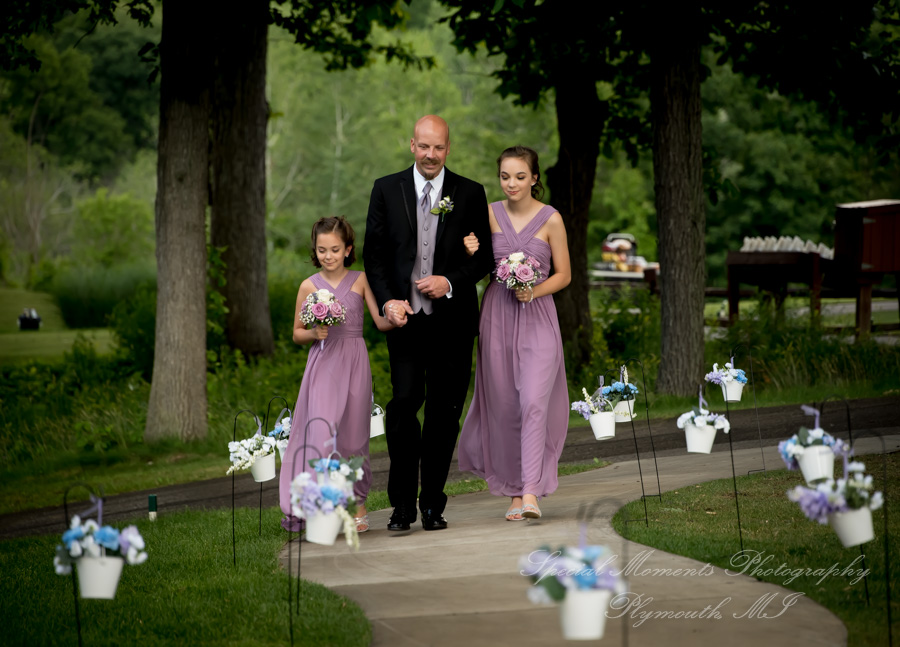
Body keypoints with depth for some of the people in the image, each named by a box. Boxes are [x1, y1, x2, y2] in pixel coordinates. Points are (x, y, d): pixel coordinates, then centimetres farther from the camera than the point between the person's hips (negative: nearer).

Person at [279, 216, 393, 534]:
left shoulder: (360, 280, 3)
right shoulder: (310, 286, 3)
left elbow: (381, 321, -1)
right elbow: (297, 333, 11)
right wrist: (314, 334, -10)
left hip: (354, 364, 1)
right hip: (323, 364, 0)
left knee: (352, 436, 5)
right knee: (322, 433, -13)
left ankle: (357, 502, 20)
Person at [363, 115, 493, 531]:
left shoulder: (470, 194, 5)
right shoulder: (386, 190, 6)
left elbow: (484, 257, 6)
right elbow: (374, 254, 6)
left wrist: (450, 282, -11)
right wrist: (388, 301, -8)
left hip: (451, 321, 1)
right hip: (405, 319, 0)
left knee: (444, 412, 3)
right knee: (403, 403, -11)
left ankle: (433, 505, 13)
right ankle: (402, 504, -3)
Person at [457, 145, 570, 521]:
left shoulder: (551, 219, -3)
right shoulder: (489, 214, 4)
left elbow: (563, 274, 3)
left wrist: (535, 291, -14)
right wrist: (470, 253, -10)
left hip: (537, 319, -3)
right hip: (497, 317, 3)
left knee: (534, 402, -16)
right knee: (503, 406, 5)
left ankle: (531, 492, -20)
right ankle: (513, 492, 17)